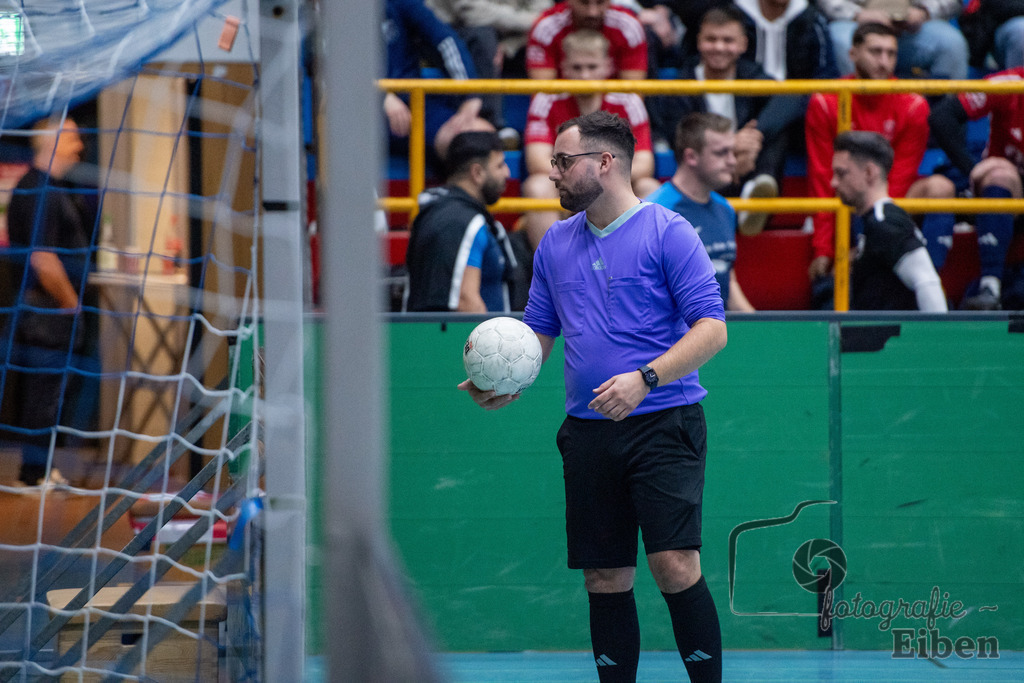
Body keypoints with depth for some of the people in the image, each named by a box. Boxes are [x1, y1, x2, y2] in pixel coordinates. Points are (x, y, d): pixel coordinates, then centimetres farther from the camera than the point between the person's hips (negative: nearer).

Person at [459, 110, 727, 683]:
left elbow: (712, 328, -10)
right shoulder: (556, 243, 15)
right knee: (605, 577, 5)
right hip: (588, 432, 6)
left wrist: (644, 379, -22)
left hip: (664, 422, -6)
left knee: (674, 564, -16)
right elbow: (539, 331, 22)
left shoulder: (667, 232, -5)